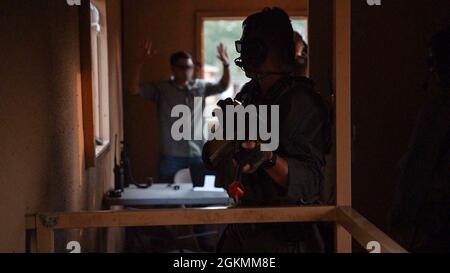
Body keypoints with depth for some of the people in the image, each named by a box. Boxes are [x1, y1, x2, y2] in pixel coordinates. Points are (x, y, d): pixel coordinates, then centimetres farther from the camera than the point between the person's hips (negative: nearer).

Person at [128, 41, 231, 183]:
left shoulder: (200, 86, 9)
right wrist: (140, 62, -21)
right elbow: (134, 89, -9)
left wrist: (226, 65, -4)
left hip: (198, 154, 3)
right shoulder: (161, 89, -1)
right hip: (171, 156, -3)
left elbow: (223, 87, 14)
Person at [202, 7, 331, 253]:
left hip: (281, 238, -7)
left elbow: (309, 183, -24)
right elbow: (212, 159, 5)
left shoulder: (300, 101, -16)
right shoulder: (248, 93, 6)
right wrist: (221, 139, -15)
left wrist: (269, 159, -40)